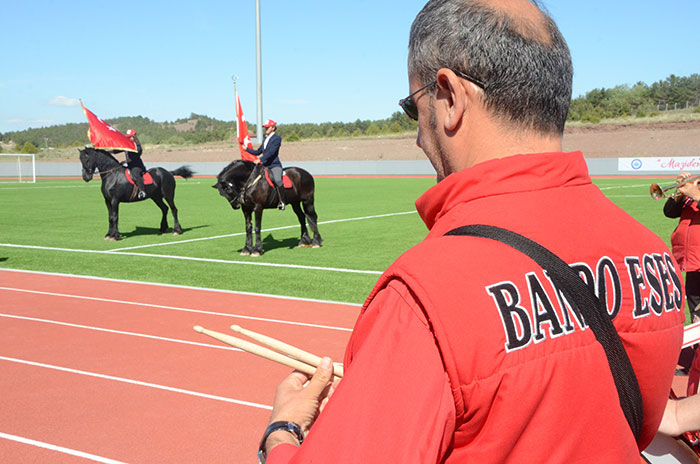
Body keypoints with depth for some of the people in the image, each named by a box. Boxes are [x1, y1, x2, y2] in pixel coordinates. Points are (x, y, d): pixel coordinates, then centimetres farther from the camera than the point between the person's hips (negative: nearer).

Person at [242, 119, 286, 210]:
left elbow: (271, 152, -18)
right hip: (264, 165, 9)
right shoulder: (265, 139, 19)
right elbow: (258, 152, 26)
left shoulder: (277, 138, -5)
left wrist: (260, 160, -26)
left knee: (277, 180, -33)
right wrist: (246, 149, 21)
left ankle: (282, 201, -21)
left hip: (275, 165, -8)